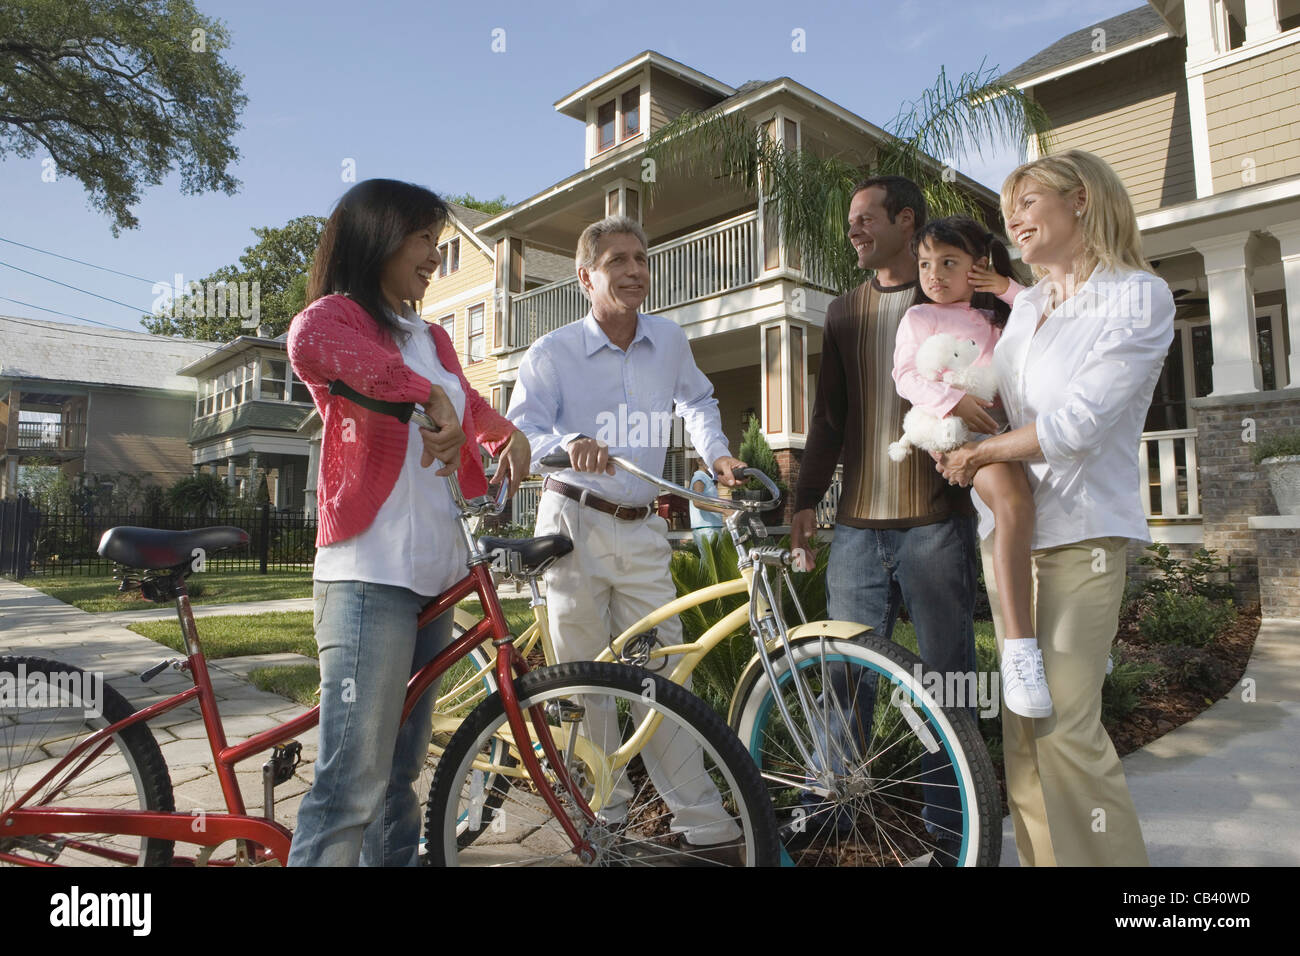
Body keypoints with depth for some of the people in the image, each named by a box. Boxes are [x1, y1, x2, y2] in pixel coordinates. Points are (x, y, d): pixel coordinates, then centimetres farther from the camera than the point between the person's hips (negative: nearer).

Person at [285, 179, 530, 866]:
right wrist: (426, 394, -30)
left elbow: (470, 406, 32)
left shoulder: (433, 338, 21)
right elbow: (307, 344, -25)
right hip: (369, 573, -8)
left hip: (435, 571, 8)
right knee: (353, 785, -9)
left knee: (401, 771, 14)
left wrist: (508, 434, 12)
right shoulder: (338, 313, -1)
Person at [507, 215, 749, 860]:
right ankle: (603, 824, 19)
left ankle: (704, 826, 10)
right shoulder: (551, 354, -4)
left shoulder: (669, 340, 7)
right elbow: (518, 436, -14)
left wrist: (716, 454, 11)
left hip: (642, 529, 3)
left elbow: (697, 401, 26)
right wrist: (567, 443, -34)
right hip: (575, 523, -2)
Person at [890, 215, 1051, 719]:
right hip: (957, 429, -7)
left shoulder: (996, 314, 28)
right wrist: (954, 401, -17)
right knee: (1014, 502, -33)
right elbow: (906, 376, -1)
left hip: (1006, 425, 7)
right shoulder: (919, 317, 13)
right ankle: (1018, 647, -36)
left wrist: (1008, 289, 15)